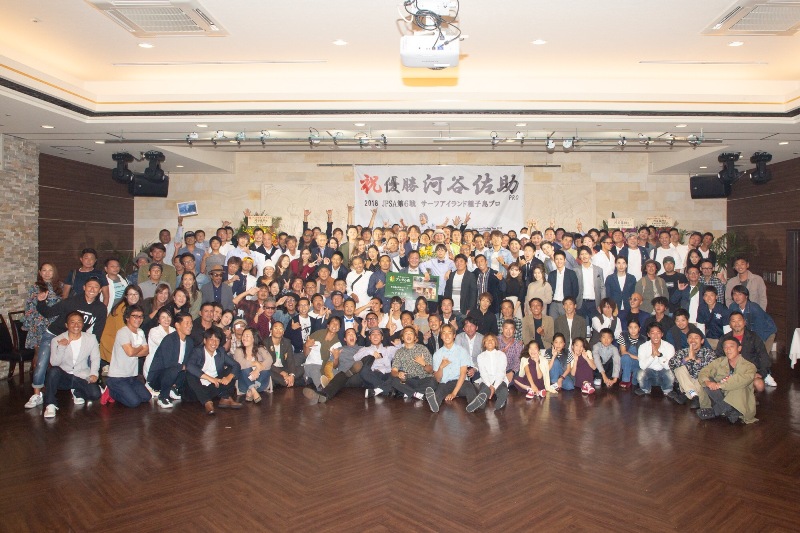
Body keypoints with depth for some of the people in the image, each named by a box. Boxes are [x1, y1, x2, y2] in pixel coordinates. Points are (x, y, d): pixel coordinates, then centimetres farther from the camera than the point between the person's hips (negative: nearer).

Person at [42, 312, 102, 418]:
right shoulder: (57, 340, -4)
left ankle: (77, 393, 14)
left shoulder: (91, 339, 0)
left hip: (82, 377, 1)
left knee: (95, 394, -24)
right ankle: (50, 404, -19)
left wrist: (94, 373, -15)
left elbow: (95, 358, 1)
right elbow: (54, 363, -13)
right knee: (53, 370, -34)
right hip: (63, 376, -1)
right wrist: (61, 347, -28)